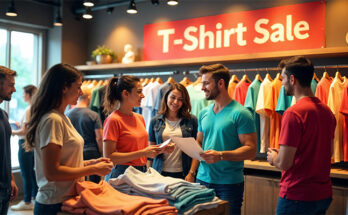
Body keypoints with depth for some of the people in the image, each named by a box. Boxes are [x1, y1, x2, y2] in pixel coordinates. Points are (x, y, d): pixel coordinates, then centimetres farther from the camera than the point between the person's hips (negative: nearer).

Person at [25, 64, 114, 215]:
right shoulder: (52, 120, -18)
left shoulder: (62, 118, 12)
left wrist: (90, 163, 5)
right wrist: (93, 169, -15)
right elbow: (52, 172, -23)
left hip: (67, 200, 9)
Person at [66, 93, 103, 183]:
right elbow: (99, 138, -10)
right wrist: (101, 154, 2)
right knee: (94, 183, 6)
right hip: (91, 152, -3)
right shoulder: (94, 115, -7)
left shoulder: (67, 114, 2)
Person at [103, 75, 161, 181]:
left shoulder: (140, 118, 11)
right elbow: (109, 157, -18)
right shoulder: (113, 120, -11)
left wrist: (160, 149, 2)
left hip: (142, 172, 7)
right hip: (122, 175, -6)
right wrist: (143, 152, -20)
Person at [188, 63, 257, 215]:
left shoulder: (240, 114, -11)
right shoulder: (203, 113, 10)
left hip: (230, 183, -6)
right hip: (203, 179, 6)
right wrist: (192, 172, 6)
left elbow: (251, 150, -15)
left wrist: (221, 155, -26)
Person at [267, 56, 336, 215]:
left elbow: (284, 164, -22)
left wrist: (273, 158, 1)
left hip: (297, 196, -8)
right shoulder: (327, 111, 5)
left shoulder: (293, 113, -21)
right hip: (324, 194, 8)